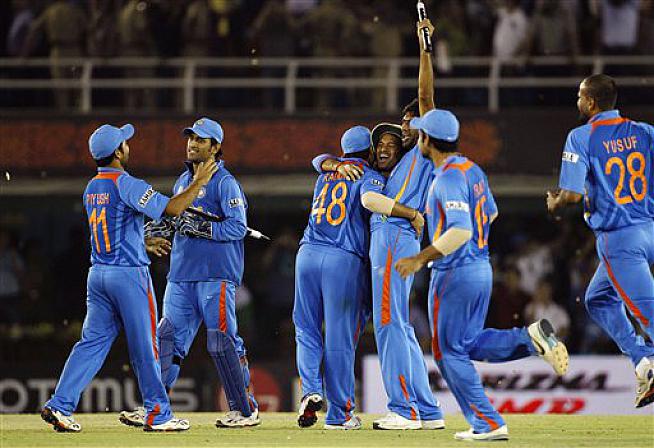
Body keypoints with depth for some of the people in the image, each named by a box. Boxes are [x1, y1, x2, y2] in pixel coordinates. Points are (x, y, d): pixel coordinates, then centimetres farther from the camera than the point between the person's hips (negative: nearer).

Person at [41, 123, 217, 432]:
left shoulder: (91, 188, 12)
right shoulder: (126, 184, -14)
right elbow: (172, 209, -17)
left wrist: (147, 241, 33)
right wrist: (198, 183, -5)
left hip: (98, 275, 7)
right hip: (129, 273, -7)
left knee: (92, 342, 7)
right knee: (144, 346, 2)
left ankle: (60, 405, -3)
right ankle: (158, 414, 8)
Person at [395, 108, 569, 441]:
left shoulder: (448, 177, -19)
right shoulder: (472, 170, 10)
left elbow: (460, 230, -28)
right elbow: (490, 213, 25)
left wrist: (421, 259, -27)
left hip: (455, 273, -9)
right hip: (482, 267, 9)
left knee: (449, 351, 1)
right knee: (470, 344, 18)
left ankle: (488, 424, -2)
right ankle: (531, 338, -2)